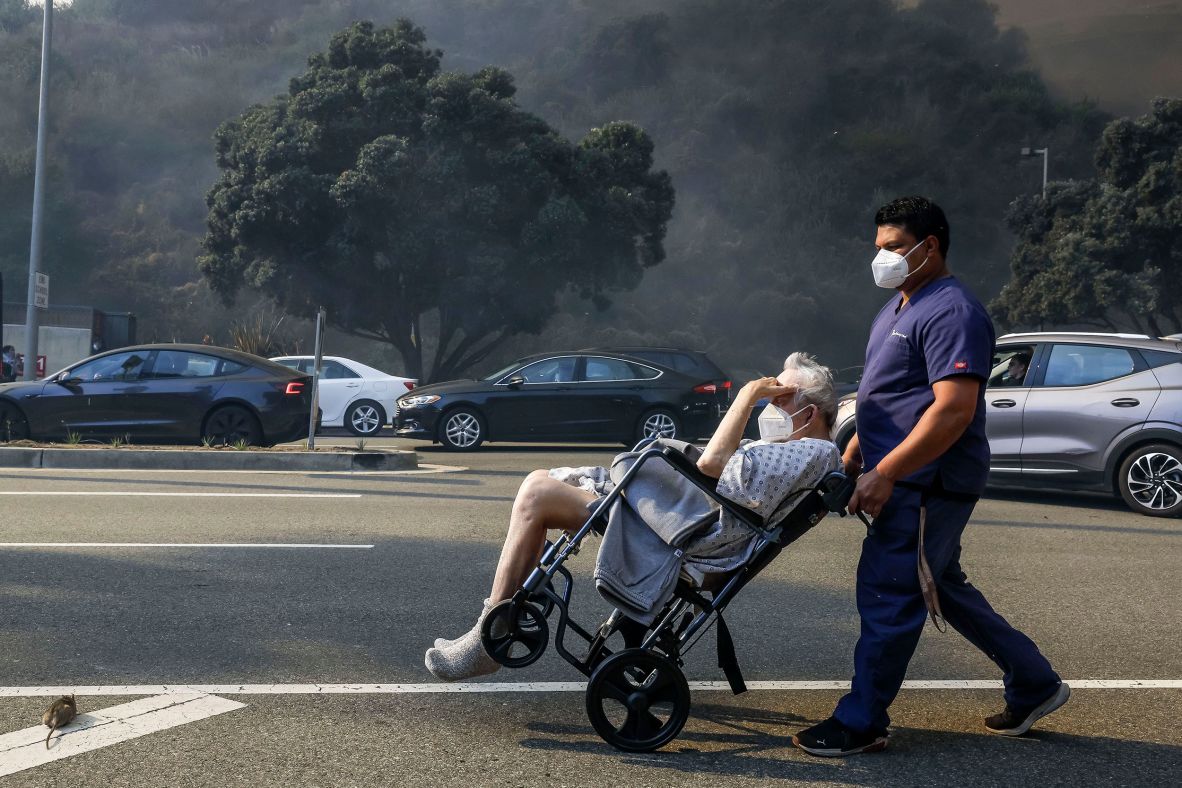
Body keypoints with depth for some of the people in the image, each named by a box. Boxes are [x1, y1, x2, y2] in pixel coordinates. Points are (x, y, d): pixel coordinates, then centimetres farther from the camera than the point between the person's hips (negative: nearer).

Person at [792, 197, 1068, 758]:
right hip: (913, 482, 11)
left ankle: (861, 724, 4)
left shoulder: (952, 313, -16)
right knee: (943, 588, 18)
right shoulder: (898, 308, 17)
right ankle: (1034, 684, 30)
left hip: (928, 484, -11)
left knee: (888, 597, -6)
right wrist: (854, 454, 16)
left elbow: (954, 408, -25)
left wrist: (885, 472, -26)